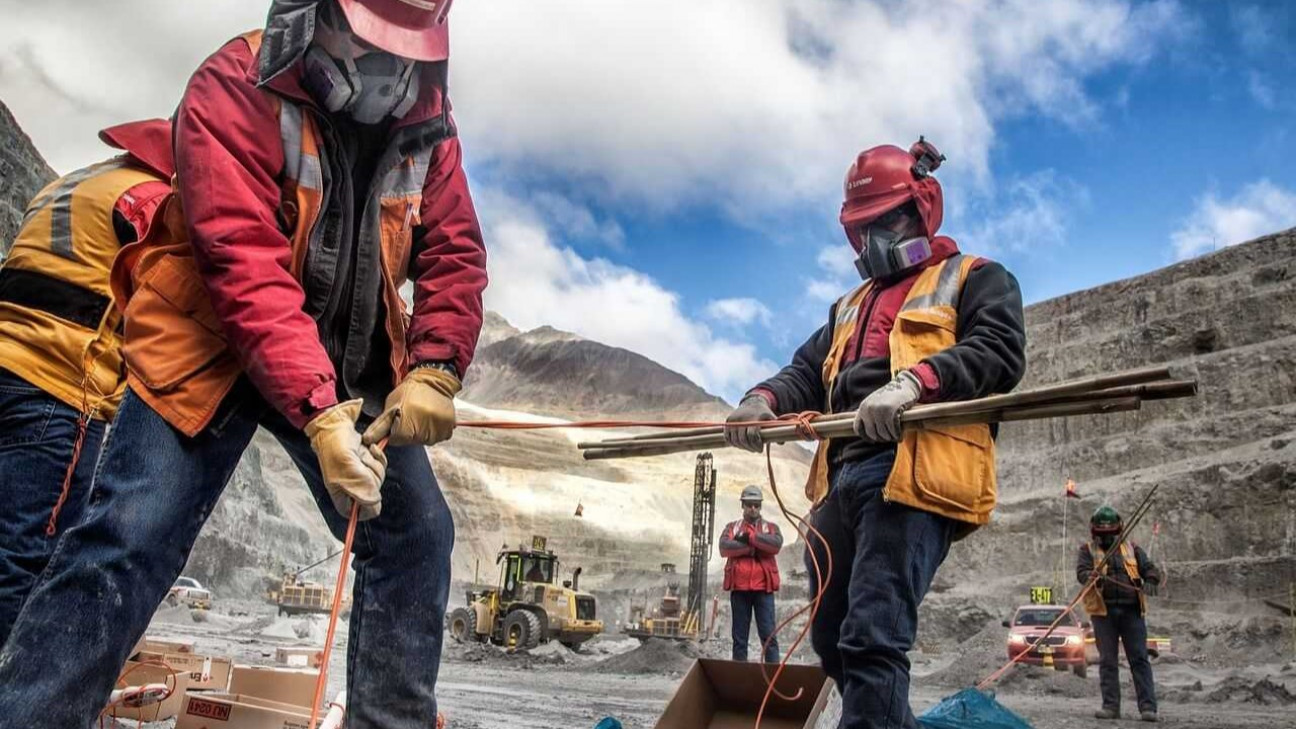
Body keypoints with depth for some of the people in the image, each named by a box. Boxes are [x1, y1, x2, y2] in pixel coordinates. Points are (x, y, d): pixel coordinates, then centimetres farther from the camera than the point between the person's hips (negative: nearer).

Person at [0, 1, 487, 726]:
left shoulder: (426, 120, -2)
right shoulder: (237, 87, -18)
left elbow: (454, 253, -2)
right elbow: (244, 264, -28)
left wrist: (433, 369, -20)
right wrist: (318, 412, -36)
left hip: (348, 365, 5)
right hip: (214, 346, -4)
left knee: (417, 535, 1)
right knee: (130, 542, -15)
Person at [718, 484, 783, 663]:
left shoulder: (771, 527, 11)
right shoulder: (732, 527, 13)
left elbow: (776, 544, -11)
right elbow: (724, 547, -6)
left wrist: (750, 536, -12)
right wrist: (752, 547, -11)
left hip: (763, 588, -1)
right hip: (739, 588, 1)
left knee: (768, 635, -4)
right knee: (739, 637, 7)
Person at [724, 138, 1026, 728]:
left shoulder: (976, 280, 13)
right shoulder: (851, 306, 33)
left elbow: (999, 351, -6)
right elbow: (806, 373, 23)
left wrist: (915, 379, -24)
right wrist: (764, 399, -1)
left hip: (913, 475, -7)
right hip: (840, 479, 8)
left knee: (872, 640, -18)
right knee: (832, 641, 11)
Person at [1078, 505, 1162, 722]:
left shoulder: (1132, 549, 15)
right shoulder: (1087, 550, 8)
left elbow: (1150, 569, 9)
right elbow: (1082, 572, -7)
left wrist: (1150, 581, -14)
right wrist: (1094, 577, -30)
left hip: (1131, 611, 1)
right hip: (1103, 612, -1)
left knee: (1139, 659, -2)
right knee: (1107, 661, 3)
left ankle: (1148, 707, -1)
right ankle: (1111, 706, 7)